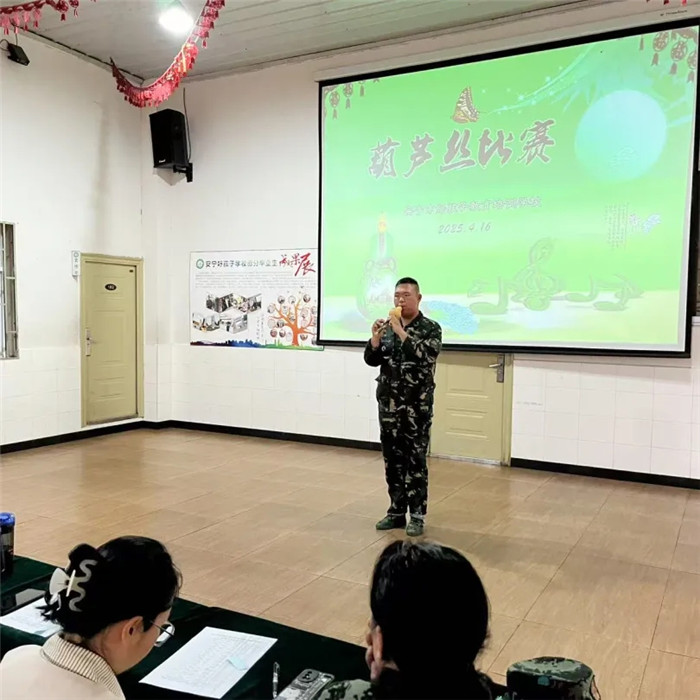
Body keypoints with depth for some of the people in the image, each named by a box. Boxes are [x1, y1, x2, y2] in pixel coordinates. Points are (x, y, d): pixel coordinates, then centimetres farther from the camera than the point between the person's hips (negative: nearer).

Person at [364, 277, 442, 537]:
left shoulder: (431, 328, -4)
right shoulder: (388, 327, 8)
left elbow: (425, 357, -21)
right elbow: (371, 360, 6)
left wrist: (401, 332, -21)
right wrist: (375, 337, -10)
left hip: (417, 406, -4)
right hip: (389, 403, 5)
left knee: (416, 460, 1)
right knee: (392, 459, 10)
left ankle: (417, 515, 12)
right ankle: (396, 511, 21)